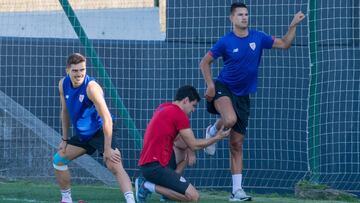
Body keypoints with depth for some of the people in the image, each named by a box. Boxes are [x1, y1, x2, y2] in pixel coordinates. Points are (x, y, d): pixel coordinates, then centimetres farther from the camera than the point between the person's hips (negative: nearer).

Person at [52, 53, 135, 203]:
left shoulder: (91, 87, -26)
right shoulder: (63, 84, -5)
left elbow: (107, 119, -28)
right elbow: (65, 112, 12)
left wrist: (107, 149, -29)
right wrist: (65, 139, 12)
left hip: (100, 132, -8)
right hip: (82, 134, 8)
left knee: (114, 165, -28)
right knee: (58, 160, 12)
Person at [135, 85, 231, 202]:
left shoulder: (164, 108, 16)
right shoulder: (179, 114, -11)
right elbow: (194, 145, -5)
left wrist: (189, 149, 4)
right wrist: (217, 138, 8)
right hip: (155, 166, -10)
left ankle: (169, 185, 9)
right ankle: (148, 186, -9)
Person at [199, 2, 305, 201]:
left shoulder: (258, 37, 0)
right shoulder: (225, 42, -10)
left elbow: (284, 44, 6)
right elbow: (205, 62, -1)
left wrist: (293, 25, -8)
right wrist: (210, 85, -11)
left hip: (242, 95, 3)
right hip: (223, 88, -3)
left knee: (237, 144, 3)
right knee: (230, 120, -36)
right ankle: (212, 132, 0)